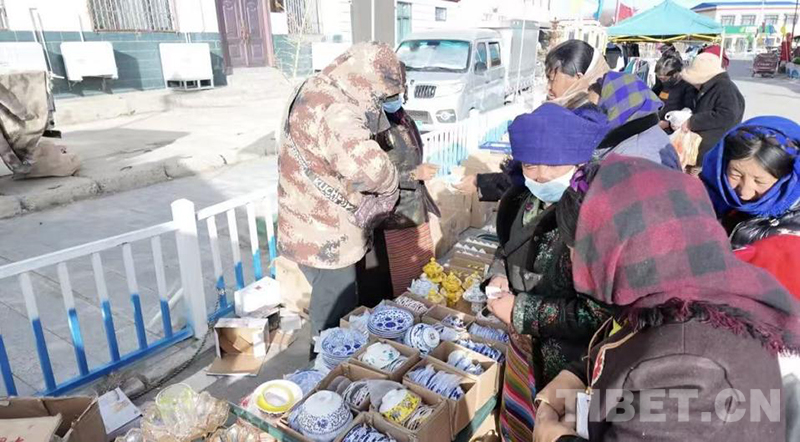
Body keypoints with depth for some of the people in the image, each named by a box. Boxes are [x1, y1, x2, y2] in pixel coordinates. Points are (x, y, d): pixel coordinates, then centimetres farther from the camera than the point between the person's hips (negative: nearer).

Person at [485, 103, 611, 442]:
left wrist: (520, 312, -25)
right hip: (527, 343, 7)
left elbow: (596, 314, -31)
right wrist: (499, 274, -6)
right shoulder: (532, 199, -6)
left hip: (569, 359, -7)